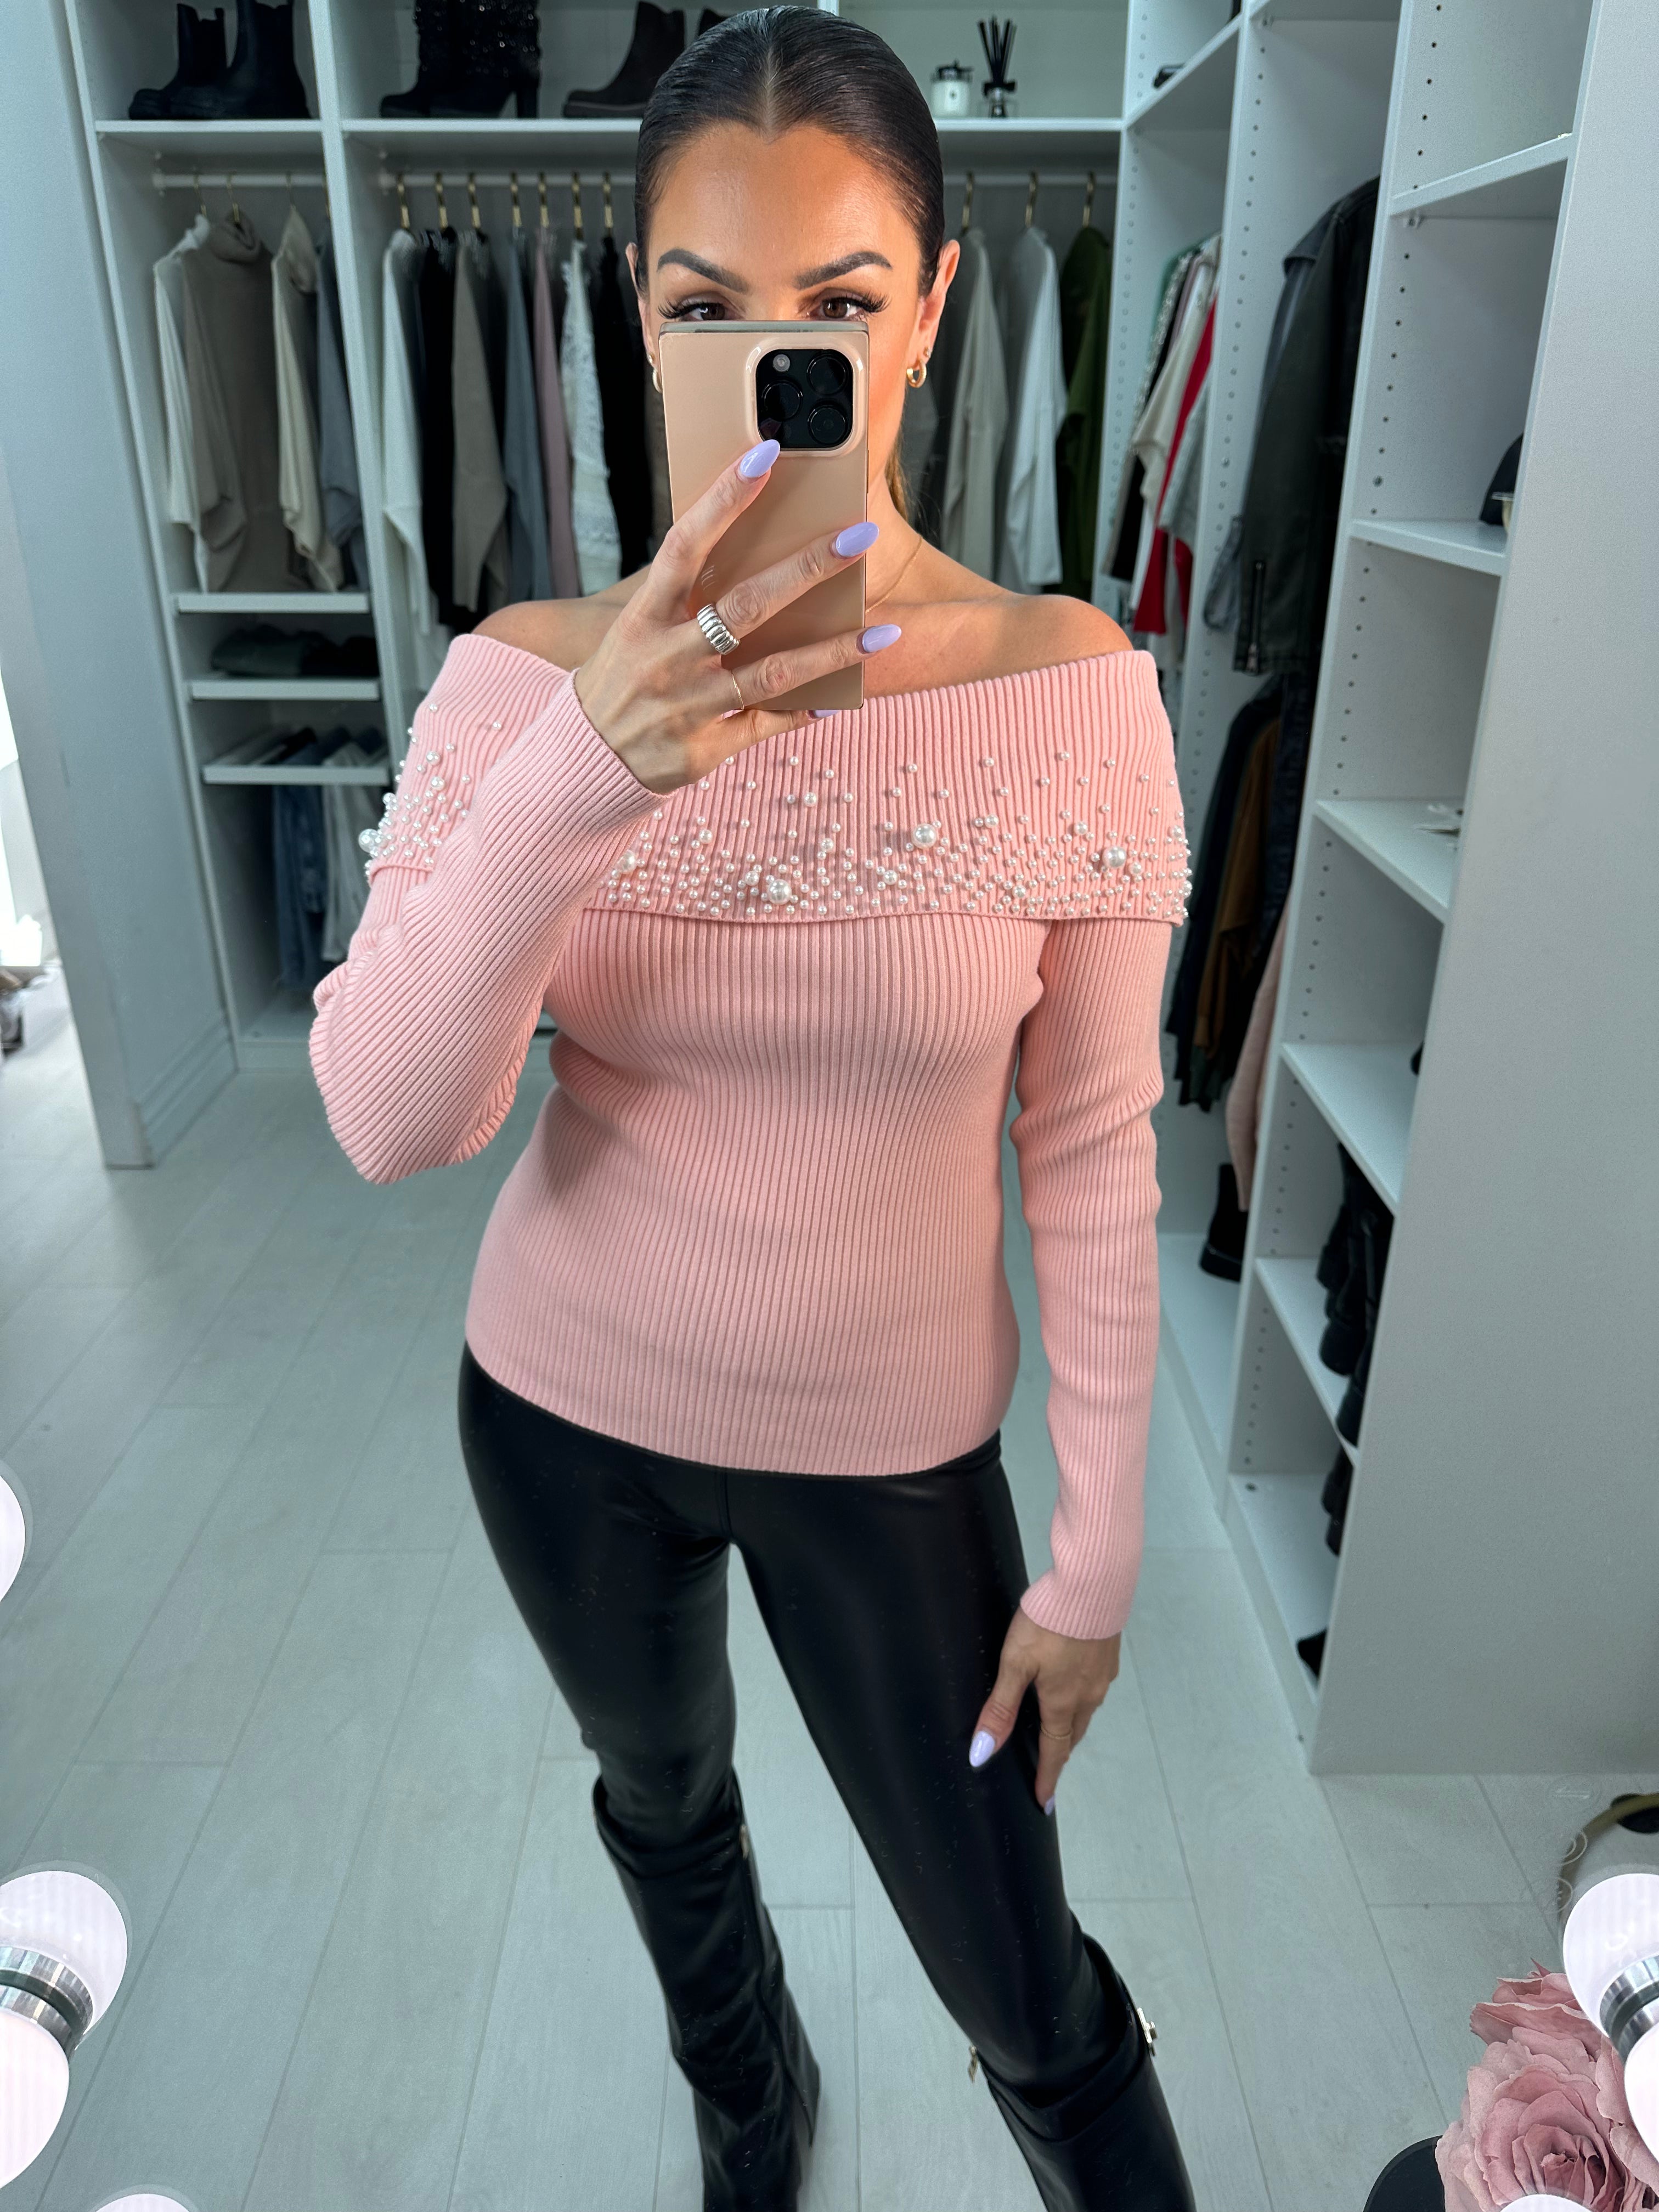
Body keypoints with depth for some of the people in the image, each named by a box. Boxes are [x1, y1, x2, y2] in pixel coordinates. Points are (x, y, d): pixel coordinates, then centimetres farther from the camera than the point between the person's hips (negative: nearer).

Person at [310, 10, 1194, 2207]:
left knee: (1029, 2003, 13)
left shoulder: (1074, 686, -15)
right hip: (571, 1407, 3)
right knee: (663, 1802, 29)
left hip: (891, 1442, -2)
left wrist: (1097, 1552, -5)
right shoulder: (526, 671, -13)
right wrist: (578, 774, -38)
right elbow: (387, 1122, -22)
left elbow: (1094, 1152, -10)